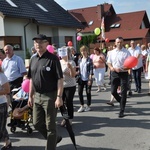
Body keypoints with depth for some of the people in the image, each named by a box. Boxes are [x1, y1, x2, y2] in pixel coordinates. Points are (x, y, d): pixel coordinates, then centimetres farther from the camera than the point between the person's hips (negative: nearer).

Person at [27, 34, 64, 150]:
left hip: (50, 96, -7)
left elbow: (60, 79, -16)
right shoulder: (33, 59, 9)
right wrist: (30, 96, 13)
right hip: (37, 96, 7)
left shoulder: (53, 59, -12)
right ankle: (54, 139, 38)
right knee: (37, 124, 15)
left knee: (50, 125, 4)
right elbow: (32, 79, 15)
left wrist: (59, 97, -22)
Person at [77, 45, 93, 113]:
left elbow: (91, 70, -9)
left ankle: (88, 106, 19)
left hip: (87, 79, -4)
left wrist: (90, 79, -15)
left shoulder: (89, 60, -6)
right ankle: (82, 106, 15)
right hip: (81, 79, 5)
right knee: (80, 92, 3)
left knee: (88, 92, 6)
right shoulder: (80, 60, 8)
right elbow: (79, 69, 13)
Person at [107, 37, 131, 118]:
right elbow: (109, 62, 11)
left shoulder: (126, 52, -5)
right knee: (113, 91, 6)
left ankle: (122, 111, 11)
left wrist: (127, 68, -28)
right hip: (114, 73, 3)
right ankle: (121, 102, 35)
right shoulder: (112, 52, 6)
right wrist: (111, 68, -10)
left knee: (123, 92, 0)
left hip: (123, 73, -3)